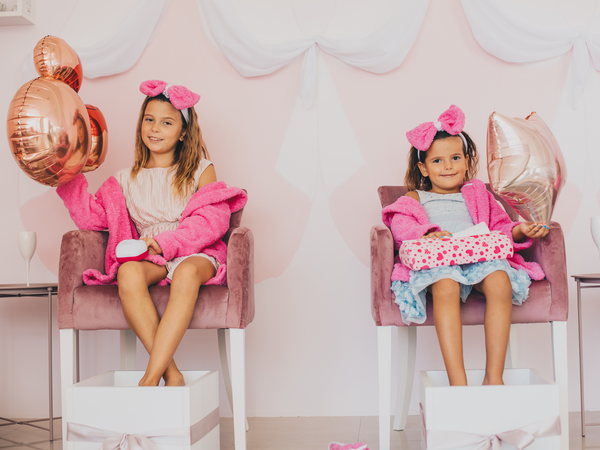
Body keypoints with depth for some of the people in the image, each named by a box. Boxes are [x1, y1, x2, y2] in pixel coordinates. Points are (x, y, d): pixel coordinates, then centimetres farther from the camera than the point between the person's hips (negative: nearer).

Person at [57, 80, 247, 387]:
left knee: (187, 272, -40)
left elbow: (212, 221, -5)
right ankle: (171, 373, -35)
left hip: (196, 254, -2)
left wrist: (164, 243, -16)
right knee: (128, 272, -35)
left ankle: (151, 378, -41)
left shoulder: (201, 170, 9)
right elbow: (92, 216, 12)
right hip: (149, 258, 2)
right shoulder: (127, 180, 18)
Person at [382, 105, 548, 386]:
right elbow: (401, 225, 1)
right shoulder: (414, 199, 21)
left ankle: (494, 376, -32)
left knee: (500, 280, -34)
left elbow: (499, 228, 25)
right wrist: (428, 235, -19)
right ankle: (456, 380, -42)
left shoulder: (477, 194, 31)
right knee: (445, 286, -39)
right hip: (436, 262, -2)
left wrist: (518, 231, 2)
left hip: (480, 258, 2)